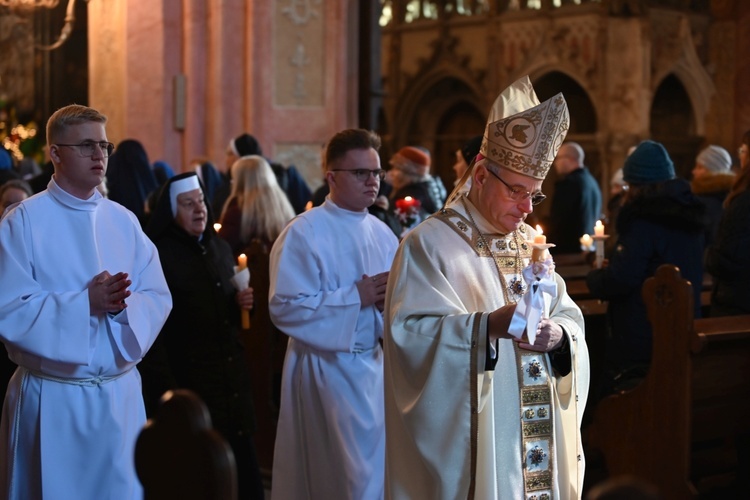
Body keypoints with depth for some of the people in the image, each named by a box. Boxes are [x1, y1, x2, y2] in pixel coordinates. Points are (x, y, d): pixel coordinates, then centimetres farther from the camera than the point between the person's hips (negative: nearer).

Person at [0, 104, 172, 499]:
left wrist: (123, 305, -17)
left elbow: (159, 299, 3)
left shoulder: (124, 221, 7)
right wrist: (85, 303, -20)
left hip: (121, 392, 4)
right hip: (52, 397, -4)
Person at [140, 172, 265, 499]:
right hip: (188, 387, -6)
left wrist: (241, 304, 2)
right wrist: (168, 391, -21)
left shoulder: (220, 248, 13)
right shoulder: (159, 255, -11)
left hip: (231, 383, 6)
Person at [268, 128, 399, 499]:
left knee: (381, 468, 12)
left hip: (376, 365, 6)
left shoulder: (382, 234, 9)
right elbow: (284, 307, -18)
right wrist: (356, 296, -19)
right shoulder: (304, 233, -11)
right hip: (329, 369, -6)